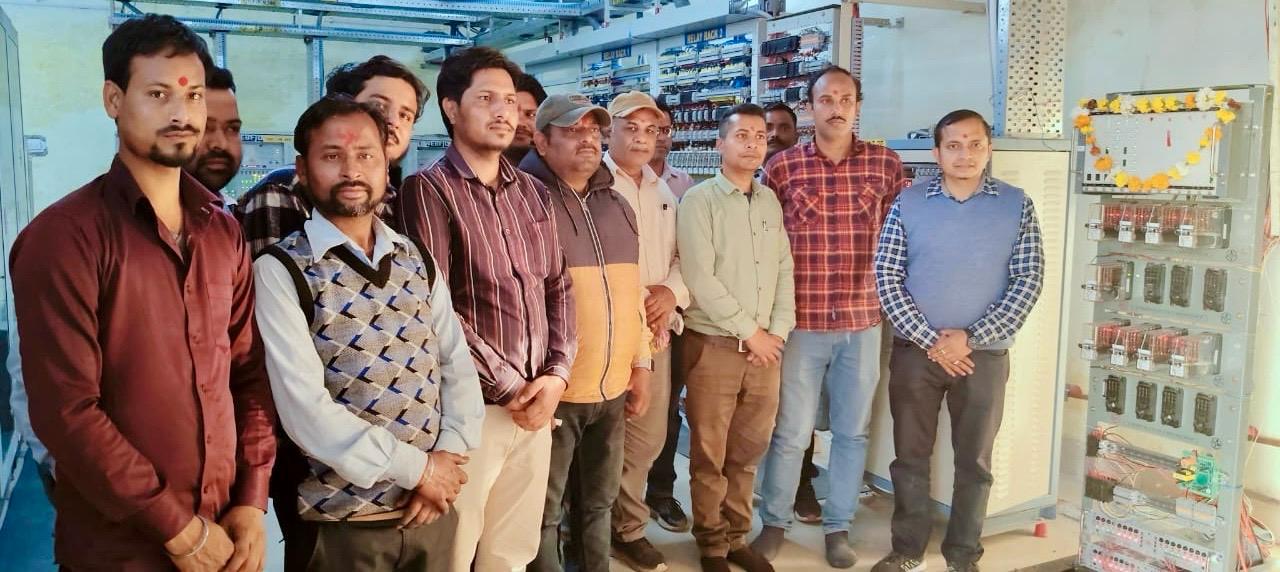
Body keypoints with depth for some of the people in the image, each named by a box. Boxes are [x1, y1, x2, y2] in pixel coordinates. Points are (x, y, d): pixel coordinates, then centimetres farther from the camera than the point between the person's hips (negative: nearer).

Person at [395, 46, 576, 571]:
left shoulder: (533, 192, 11)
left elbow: (558, 287, 11)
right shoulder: (429, 190, -9)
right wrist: (507, 386, -12)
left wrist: (556, 374, -3)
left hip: (535, 401, 6)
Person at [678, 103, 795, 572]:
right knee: (710, 455, 6)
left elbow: (785, 270, 9)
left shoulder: (772, 201, 10)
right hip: (713, 345, -4)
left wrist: (777, 331, -3)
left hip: (766, 347, 5)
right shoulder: (699, 200, -6)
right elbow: (700, 280, -13)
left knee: (748, 452, 13)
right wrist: (750, 331, -10)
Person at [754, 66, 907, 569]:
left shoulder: (885, 164, 3)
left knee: (852, 431, 12)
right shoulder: (782, 166, -2)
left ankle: (838, 527, 28)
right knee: (791, 431, 7)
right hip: (801, 322, -2)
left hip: (862, 321, 2)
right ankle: (774, 523, 26)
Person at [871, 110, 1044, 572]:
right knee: (910, 455, 10)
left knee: (974, 462, 10)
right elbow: (886, 278, -4)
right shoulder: (908, 203, -1)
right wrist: (930, 340, -12)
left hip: (984, 356, 0)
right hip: (914, 351, 0)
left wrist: (970, 338, -13)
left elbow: (1029, 282, -5)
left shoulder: (1017, 205, 0)